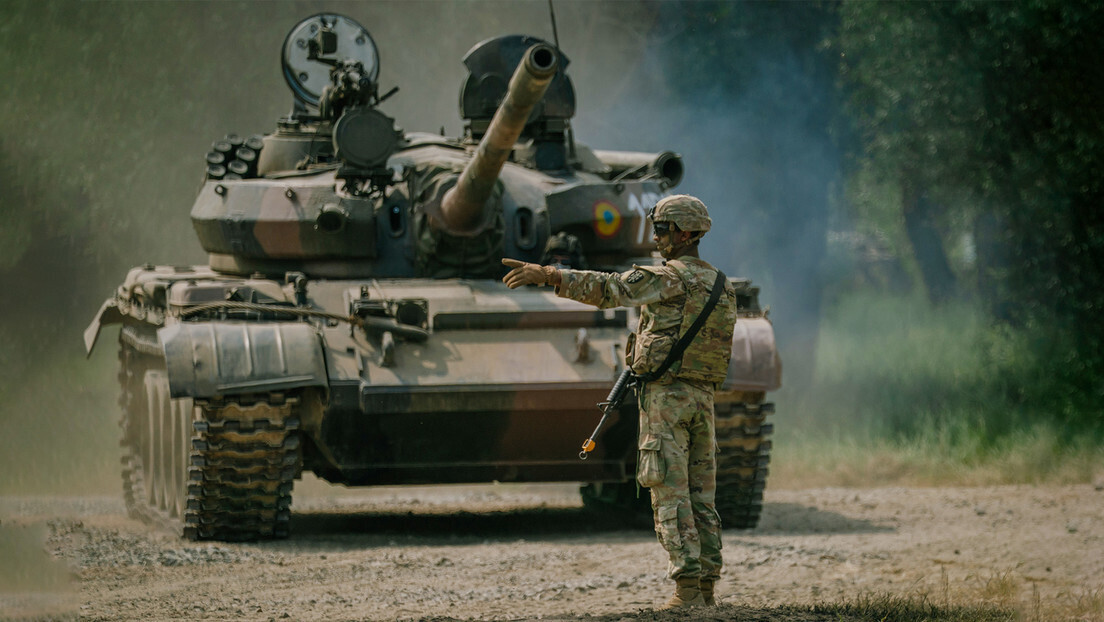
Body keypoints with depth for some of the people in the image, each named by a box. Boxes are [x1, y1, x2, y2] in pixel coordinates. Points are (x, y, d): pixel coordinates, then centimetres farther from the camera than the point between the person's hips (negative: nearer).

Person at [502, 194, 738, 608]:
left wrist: (546, 275, -23)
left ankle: (687, 588, -13)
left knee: (671, 495, -8)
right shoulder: (721, 285, 14)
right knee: (701, 496, 9)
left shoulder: (672, 277, -11)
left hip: (665, 393, -8)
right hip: (703, 396, 8)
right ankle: (707, 584, 7)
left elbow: (610, 290, -20)